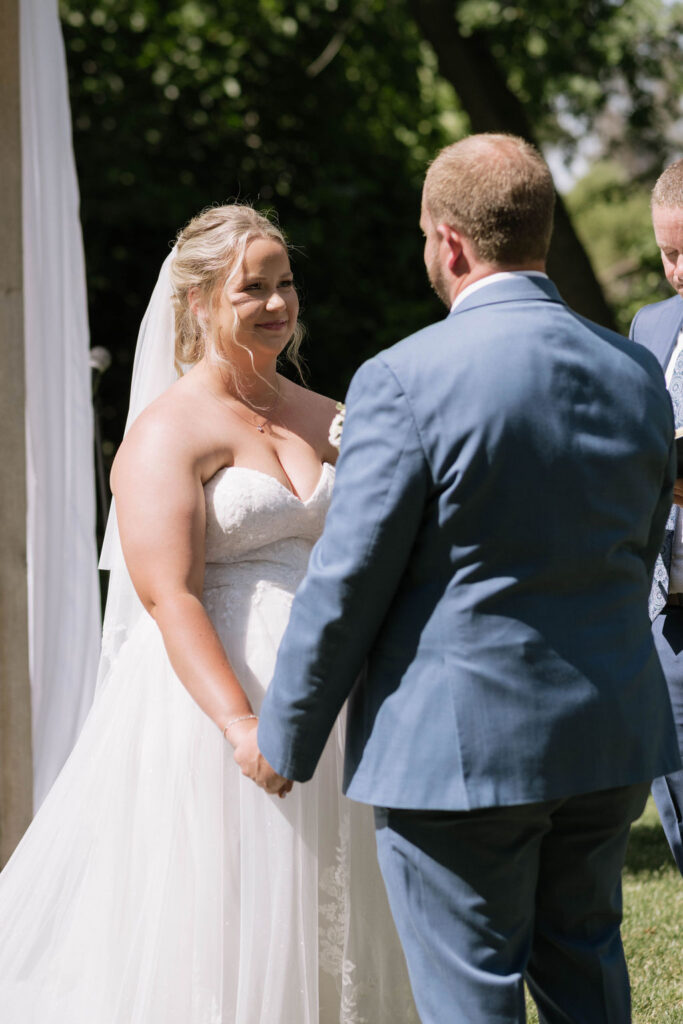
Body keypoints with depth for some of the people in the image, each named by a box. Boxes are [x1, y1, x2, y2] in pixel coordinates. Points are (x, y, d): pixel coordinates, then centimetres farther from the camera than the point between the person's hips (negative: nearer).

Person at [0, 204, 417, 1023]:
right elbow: (171, 597, -17)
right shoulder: (169, 432, -7)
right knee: (216, 928, -3)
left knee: (321, 924, 10)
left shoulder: (324, 421, 12)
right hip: (211, 692, -6)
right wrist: (241, 723, -27)